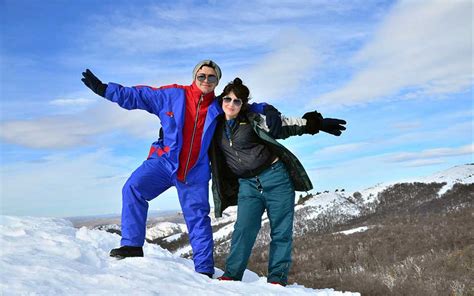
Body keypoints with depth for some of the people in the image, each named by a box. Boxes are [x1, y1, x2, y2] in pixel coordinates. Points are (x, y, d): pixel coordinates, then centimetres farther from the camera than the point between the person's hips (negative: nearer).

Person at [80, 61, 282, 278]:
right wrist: (103, 89, 0)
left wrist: (266, 110, -7)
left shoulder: (218, 108, 4)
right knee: (133, 188, -23)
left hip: (195, 172, 1)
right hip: (164, 162, -1)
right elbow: (136, 96, 3)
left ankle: (204, 270, 12)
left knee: (198, 218, 1)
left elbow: (245, 109, 14)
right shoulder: (173, 95, -1)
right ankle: (132, 245, -13)